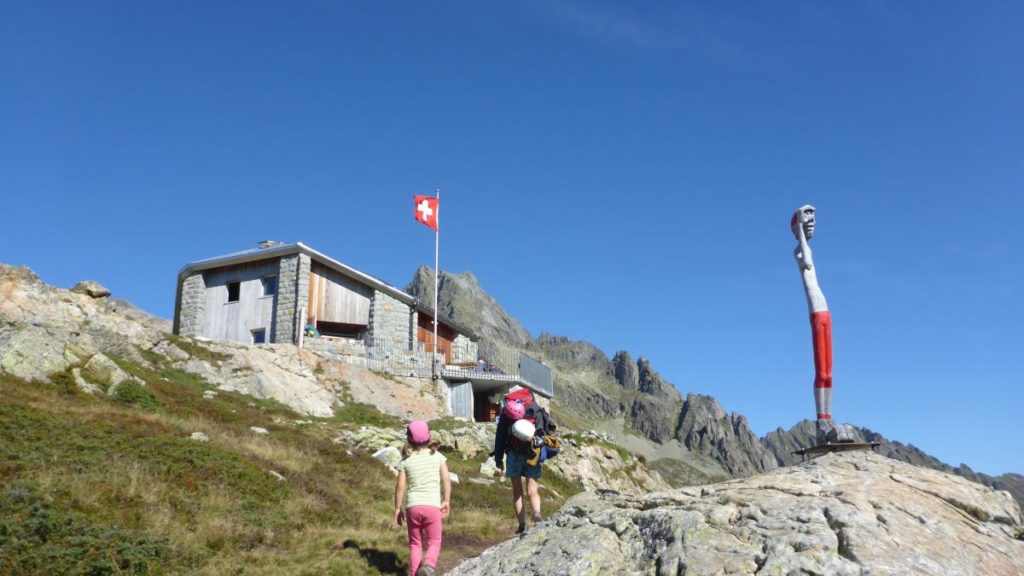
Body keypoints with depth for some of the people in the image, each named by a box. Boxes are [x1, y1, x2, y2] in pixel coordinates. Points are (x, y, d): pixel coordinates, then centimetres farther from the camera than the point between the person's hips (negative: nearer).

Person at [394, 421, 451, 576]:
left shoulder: (406, 461, 2)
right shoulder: (437, 456, 3)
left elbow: (400, 486, 0)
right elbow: (446, 480, 0)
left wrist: (397, 508, 8)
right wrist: (446, 501, 8)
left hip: (413, 506, 1)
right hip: (432, 506, -1)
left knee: (415, 543, 17)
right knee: (434, 542, 10)